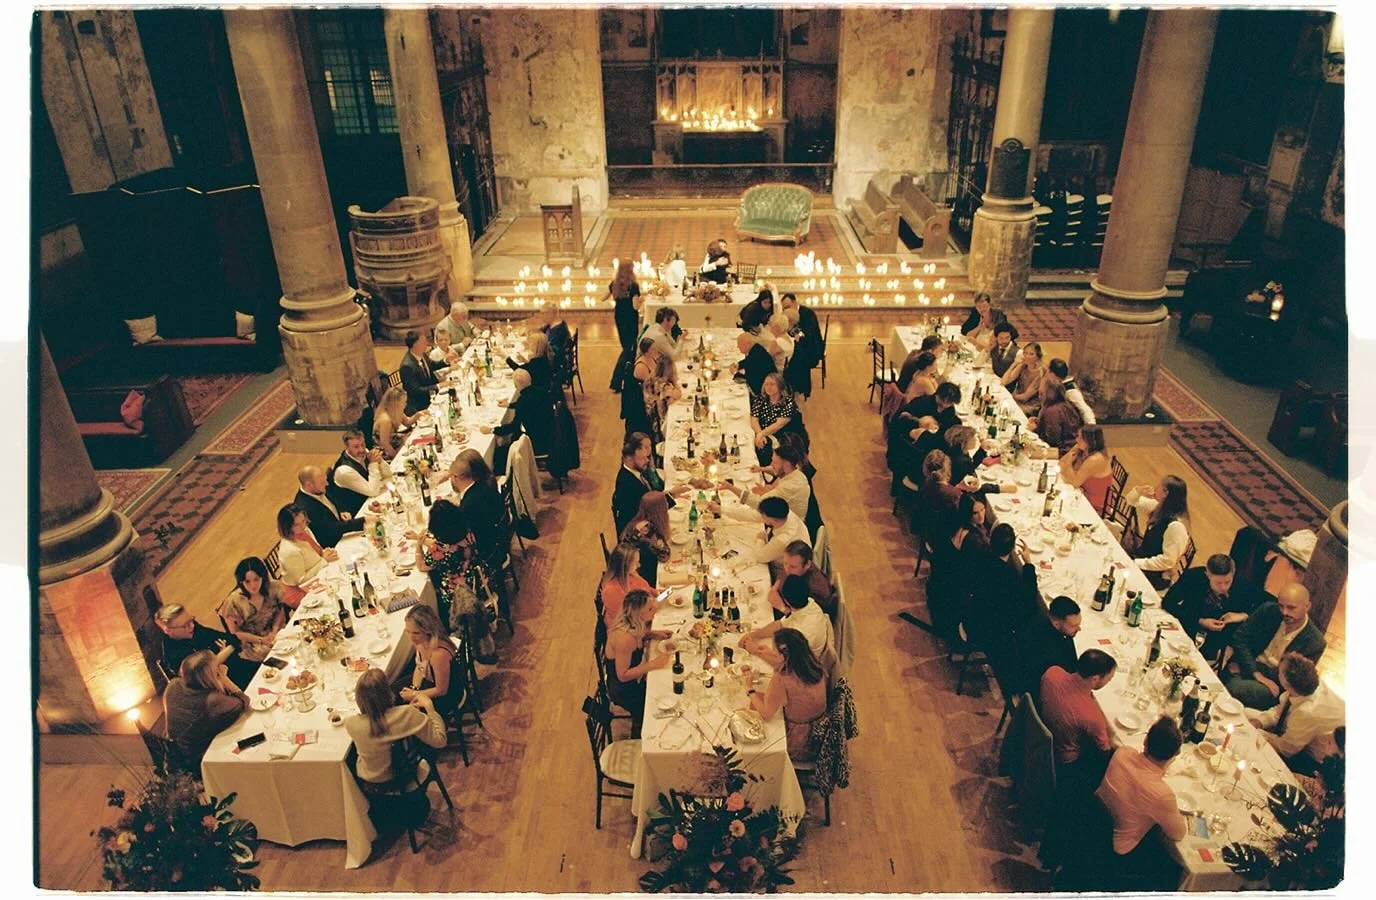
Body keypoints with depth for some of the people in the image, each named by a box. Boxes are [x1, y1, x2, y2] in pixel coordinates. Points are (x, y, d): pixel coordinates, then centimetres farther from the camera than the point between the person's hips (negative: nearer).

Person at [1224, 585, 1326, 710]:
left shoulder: (1314, 642, -11)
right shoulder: (1267, 611, -3)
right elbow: (1240, 637, -5)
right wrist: (1256, 673, -16)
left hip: (1274, 687, -4)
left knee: (1233, 687, -33)